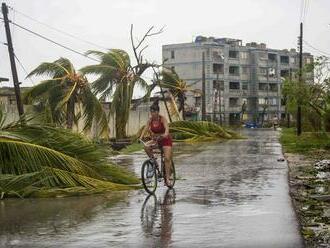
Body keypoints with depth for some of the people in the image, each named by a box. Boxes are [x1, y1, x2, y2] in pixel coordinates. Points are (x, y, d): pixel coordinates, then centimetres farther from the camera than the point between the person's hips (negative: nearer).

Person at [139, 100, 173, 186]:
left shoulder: (162, 119, -18)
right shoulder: (150, 120, -6)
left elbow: (167, 128, -32)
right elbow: (145, 129, -15)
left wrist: (165, 134, -54)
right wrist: (141, 137, -32)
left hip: (165, 140, -4)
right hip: (155, 139, 4)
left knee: (167, 158, -15)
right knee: (146, 146, -25)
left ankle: (167, 178, -11)